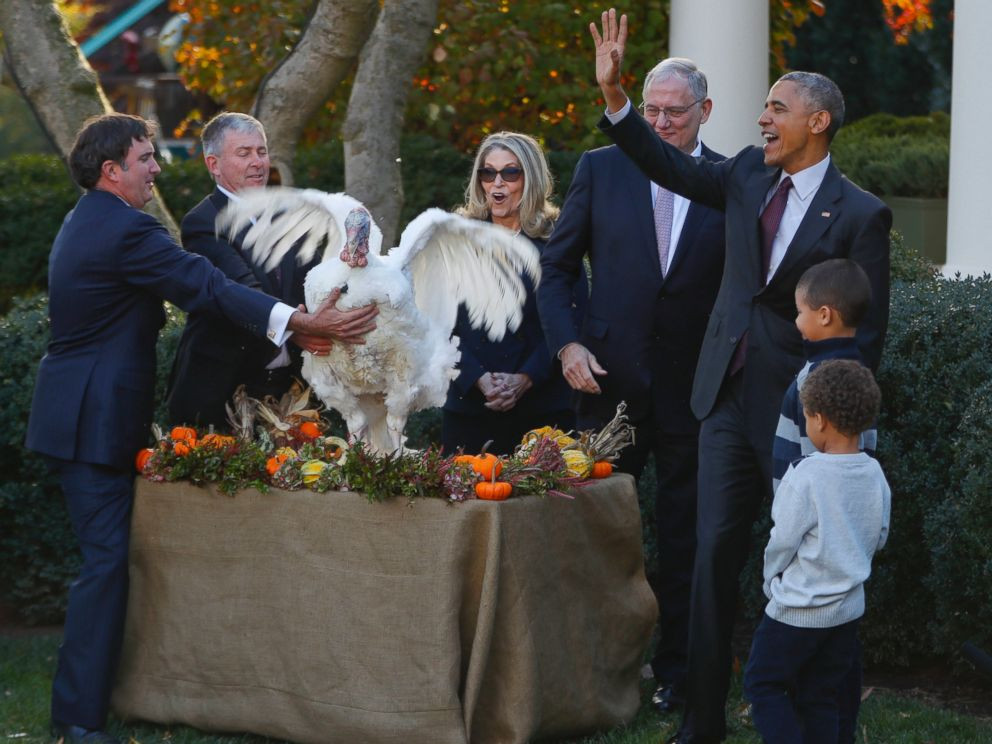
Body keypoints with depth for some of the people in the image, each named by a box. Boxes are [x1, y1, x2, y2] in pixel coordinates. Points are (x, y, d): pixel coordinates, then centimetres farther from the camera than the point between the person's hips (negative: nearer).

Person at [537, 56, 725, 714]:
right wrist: (567, 344, -6)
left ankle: (675, 673, 18)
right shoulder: (601, 169, 2)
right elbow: (557, 267, 7)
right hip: (611, 380, 1)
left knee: (684, 542, 8)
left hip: (693, 387, 0)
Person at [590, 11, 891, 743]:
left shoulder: (860, 214, -9)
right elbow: (672, 167, 8)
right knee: (715, 553, 3)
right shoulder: (750, 175, 7)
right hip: (730, 399, 5)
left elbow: (868, 327, -8)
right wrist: (613, 92, -2)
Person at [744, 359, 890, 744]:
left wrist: (772, 583, 4)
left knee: (762, 683, 8)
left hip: (798, 610, -6)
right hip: (848, 607, 6)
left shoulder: (806, 477, -21)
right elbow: (879, 538, 8)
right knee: (819, 697, 15)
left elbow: (781, 543, -14)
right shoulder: (875, 475, -3)